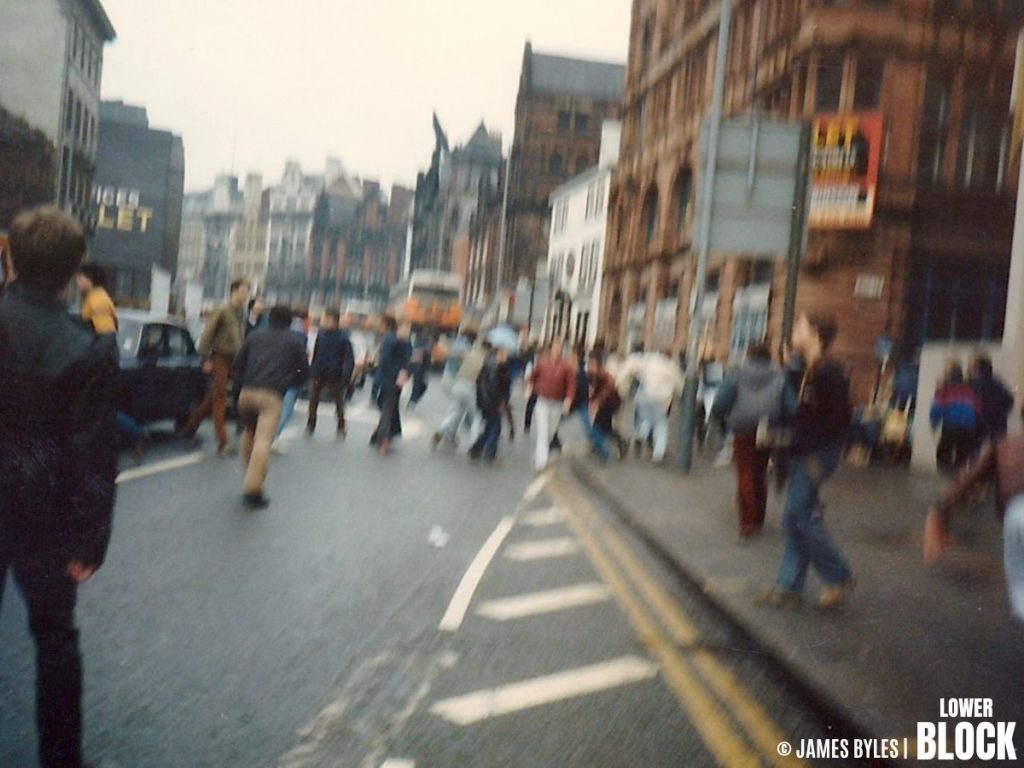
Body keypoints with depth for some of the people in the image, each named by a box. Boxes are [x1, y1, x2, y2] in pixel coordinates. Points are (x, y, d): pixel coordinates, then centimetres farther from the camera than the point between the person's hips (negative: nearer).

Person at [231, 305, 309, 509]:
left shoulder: (255, 337, 20)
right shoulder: (295, 342, 15)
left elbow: (236, 366, 19)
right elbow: (304, 372, 16)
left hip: (247, 393, 3)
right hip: (272, 396, -3)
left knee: (249, 434, 24)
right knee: (263, 441, -11)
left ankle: (252, 481, 29)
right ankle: (253, 489, -21)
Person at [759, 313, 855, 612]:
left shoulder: (829, 372, -16)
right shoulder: (799, 370, 10)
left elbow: (840, 418, -18)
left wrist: (819, 456, -20)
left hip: (818, 454, -9)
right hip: (801, 453, 9)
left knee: (797, 516, -7)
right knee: (798, 519, 11)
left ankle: (838, 578, 8)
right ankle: (789, 587, 18)